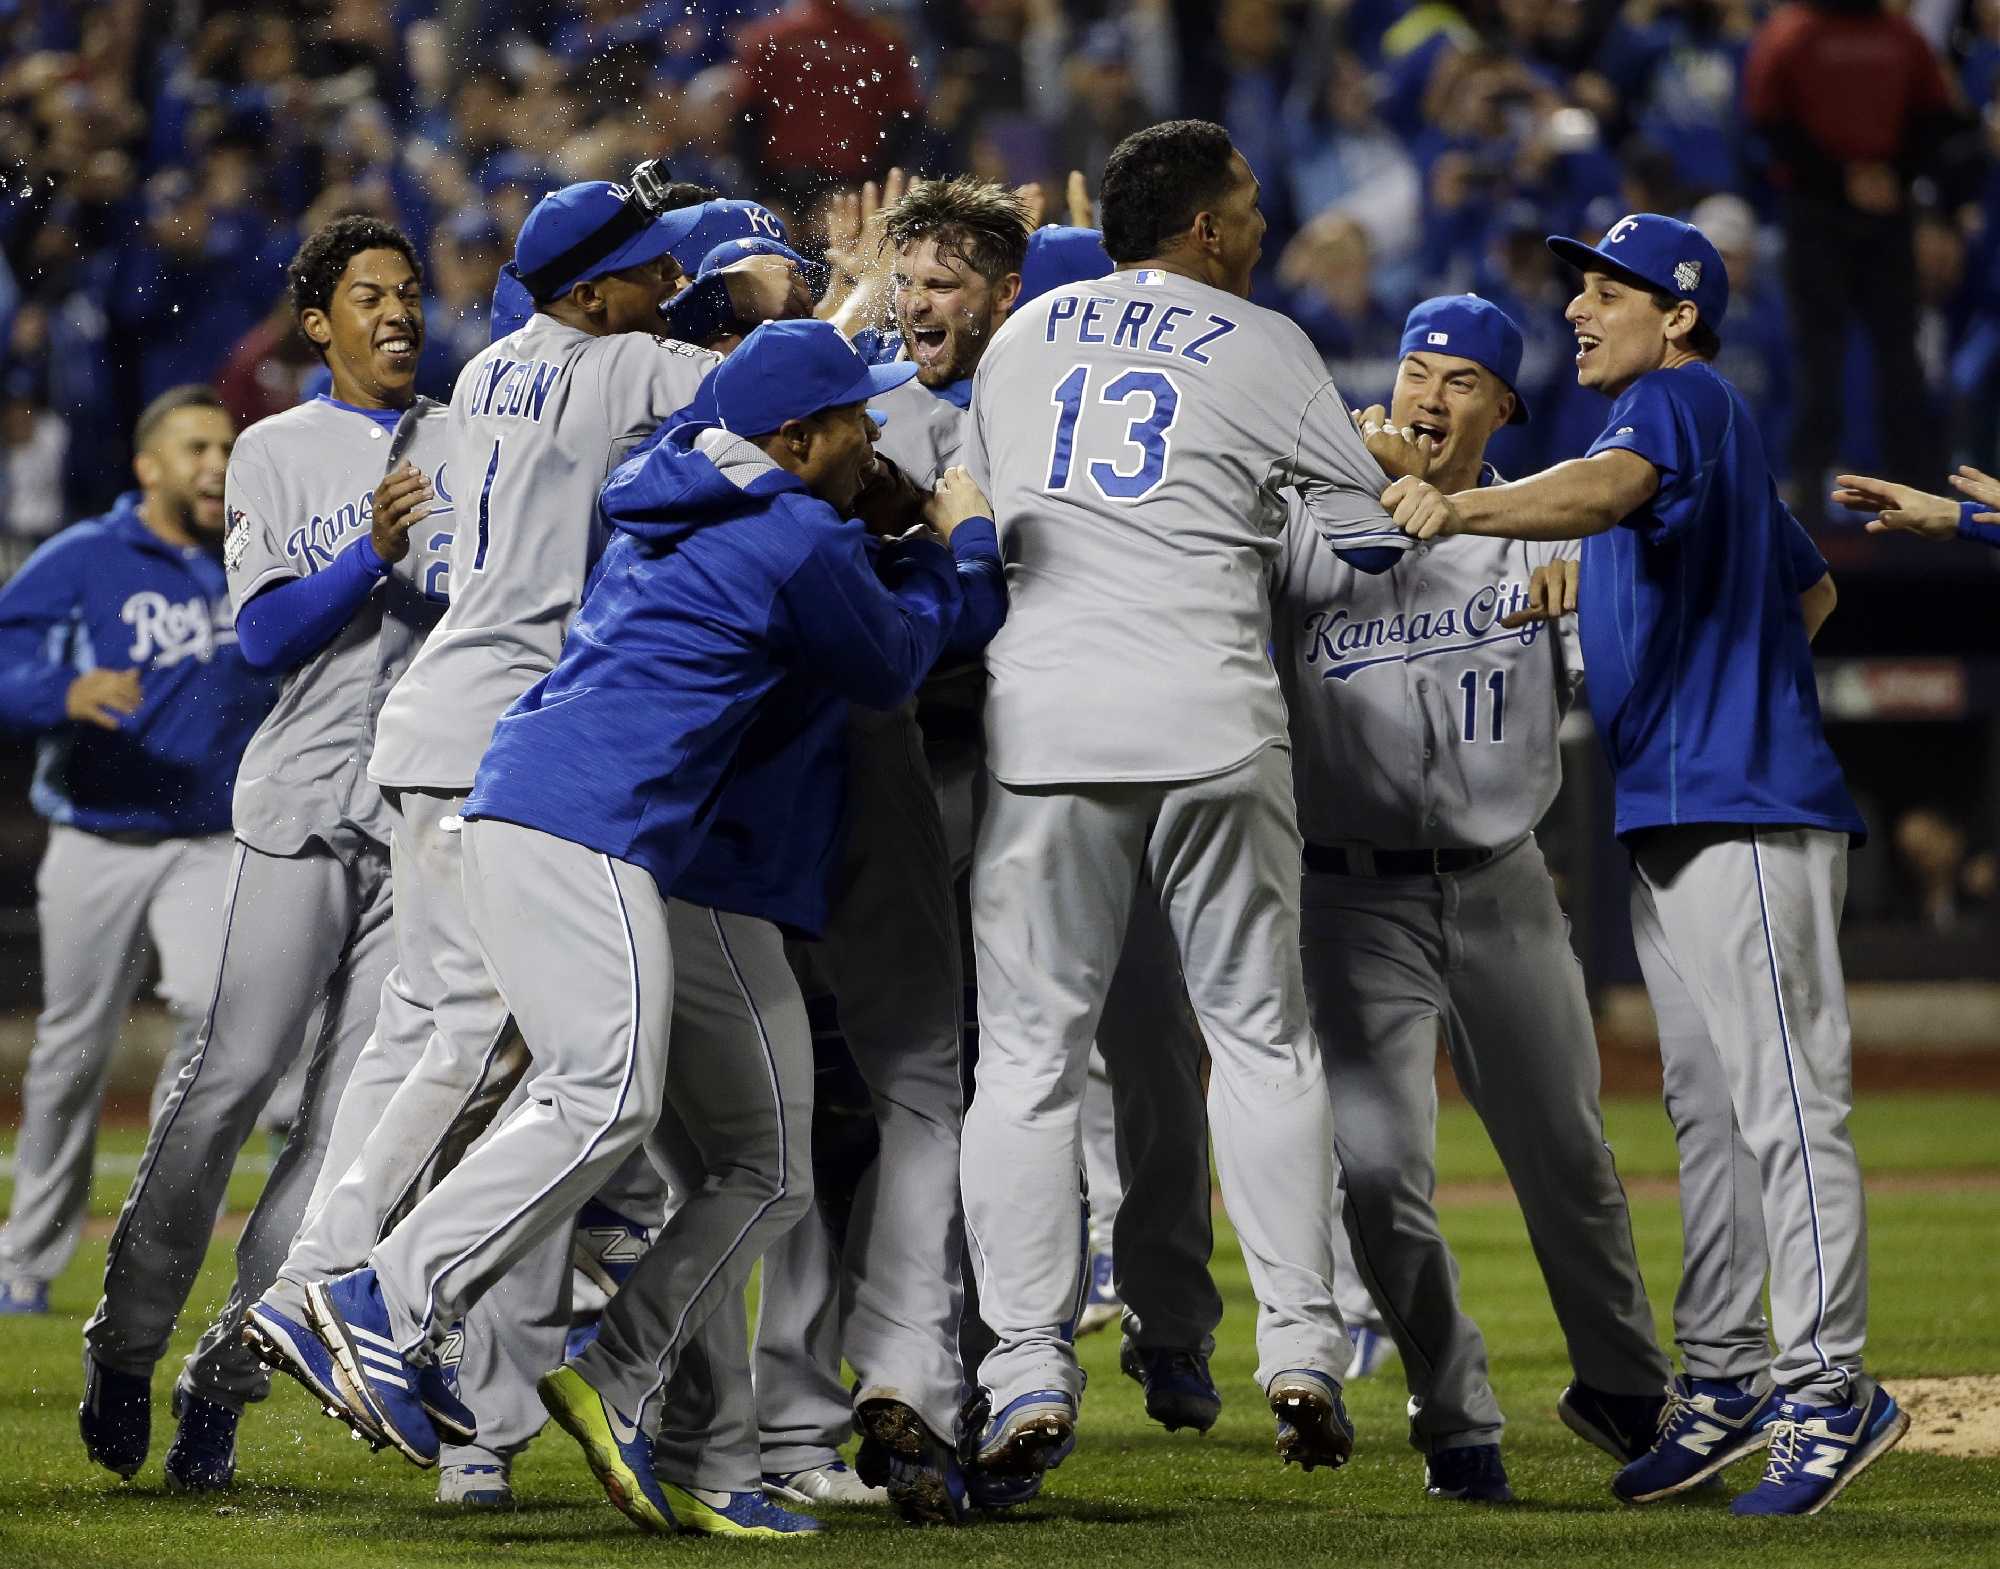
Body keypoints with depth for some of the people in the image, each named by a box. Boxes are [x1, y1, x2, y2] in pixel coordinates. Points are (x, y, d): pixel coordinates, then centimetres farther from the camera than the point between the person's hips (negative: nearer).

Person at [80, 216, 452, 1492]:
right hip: (309, 806, -2)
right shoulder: (276, 453, 9)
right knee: (233, 1081, -8)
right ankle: (127, 1346, 4)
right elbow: (265, 635, -3)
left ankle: (228, 1374, 0)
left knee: (359, 1107, -5)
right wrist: (373, 553, -17)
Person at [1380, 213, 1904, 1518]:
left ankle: (1829, 1384, -12)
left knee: (1784, 1103, -11)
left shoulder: (1682, 400, -8)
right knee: (1706, 1108, 12)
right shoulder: (1703, 433, 22)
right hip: (1670, 816, 11)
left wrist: (1466, 512, -46)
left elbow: (1610, 487, -32)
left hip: (1747, 813, -11)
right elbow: (1811, 590, 32)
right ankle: (1723, 1383, 17)